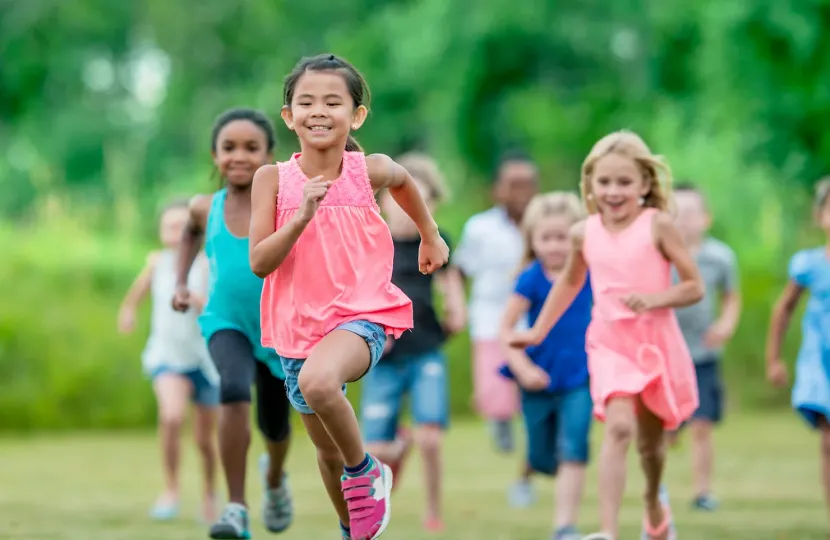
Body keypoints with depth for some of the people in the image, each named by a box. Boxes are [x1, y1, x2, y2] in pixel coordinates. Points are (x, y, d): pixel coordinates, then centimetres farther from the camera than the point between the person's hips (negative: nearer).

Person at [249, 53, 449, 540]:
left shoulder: (369, 171, -6)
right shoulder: (274, 179, -7)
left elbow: (403, 181, 19)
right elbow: (260, 263, -12)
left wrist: (431, 237, 29)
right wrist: (302, 216, -25)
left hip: (361, 316, -3)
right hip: (299, 324, 3)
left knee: (317, 381, -36)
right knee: (328, 451, 15)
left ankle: (365, 471, -10)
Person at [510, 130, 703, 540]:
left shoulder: (657, 225, -8)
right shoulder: (584, 233, 2)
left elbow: (694, 287, -6)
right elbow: (569, 282, 22)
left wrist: (655, 297, -23)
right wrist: (539, 331, 22)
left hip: (656, 343, -1)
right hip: (609, 344, 1)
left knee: (651, 438, 17)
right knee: (619, 428, -22)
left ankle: (654, 502, 50)